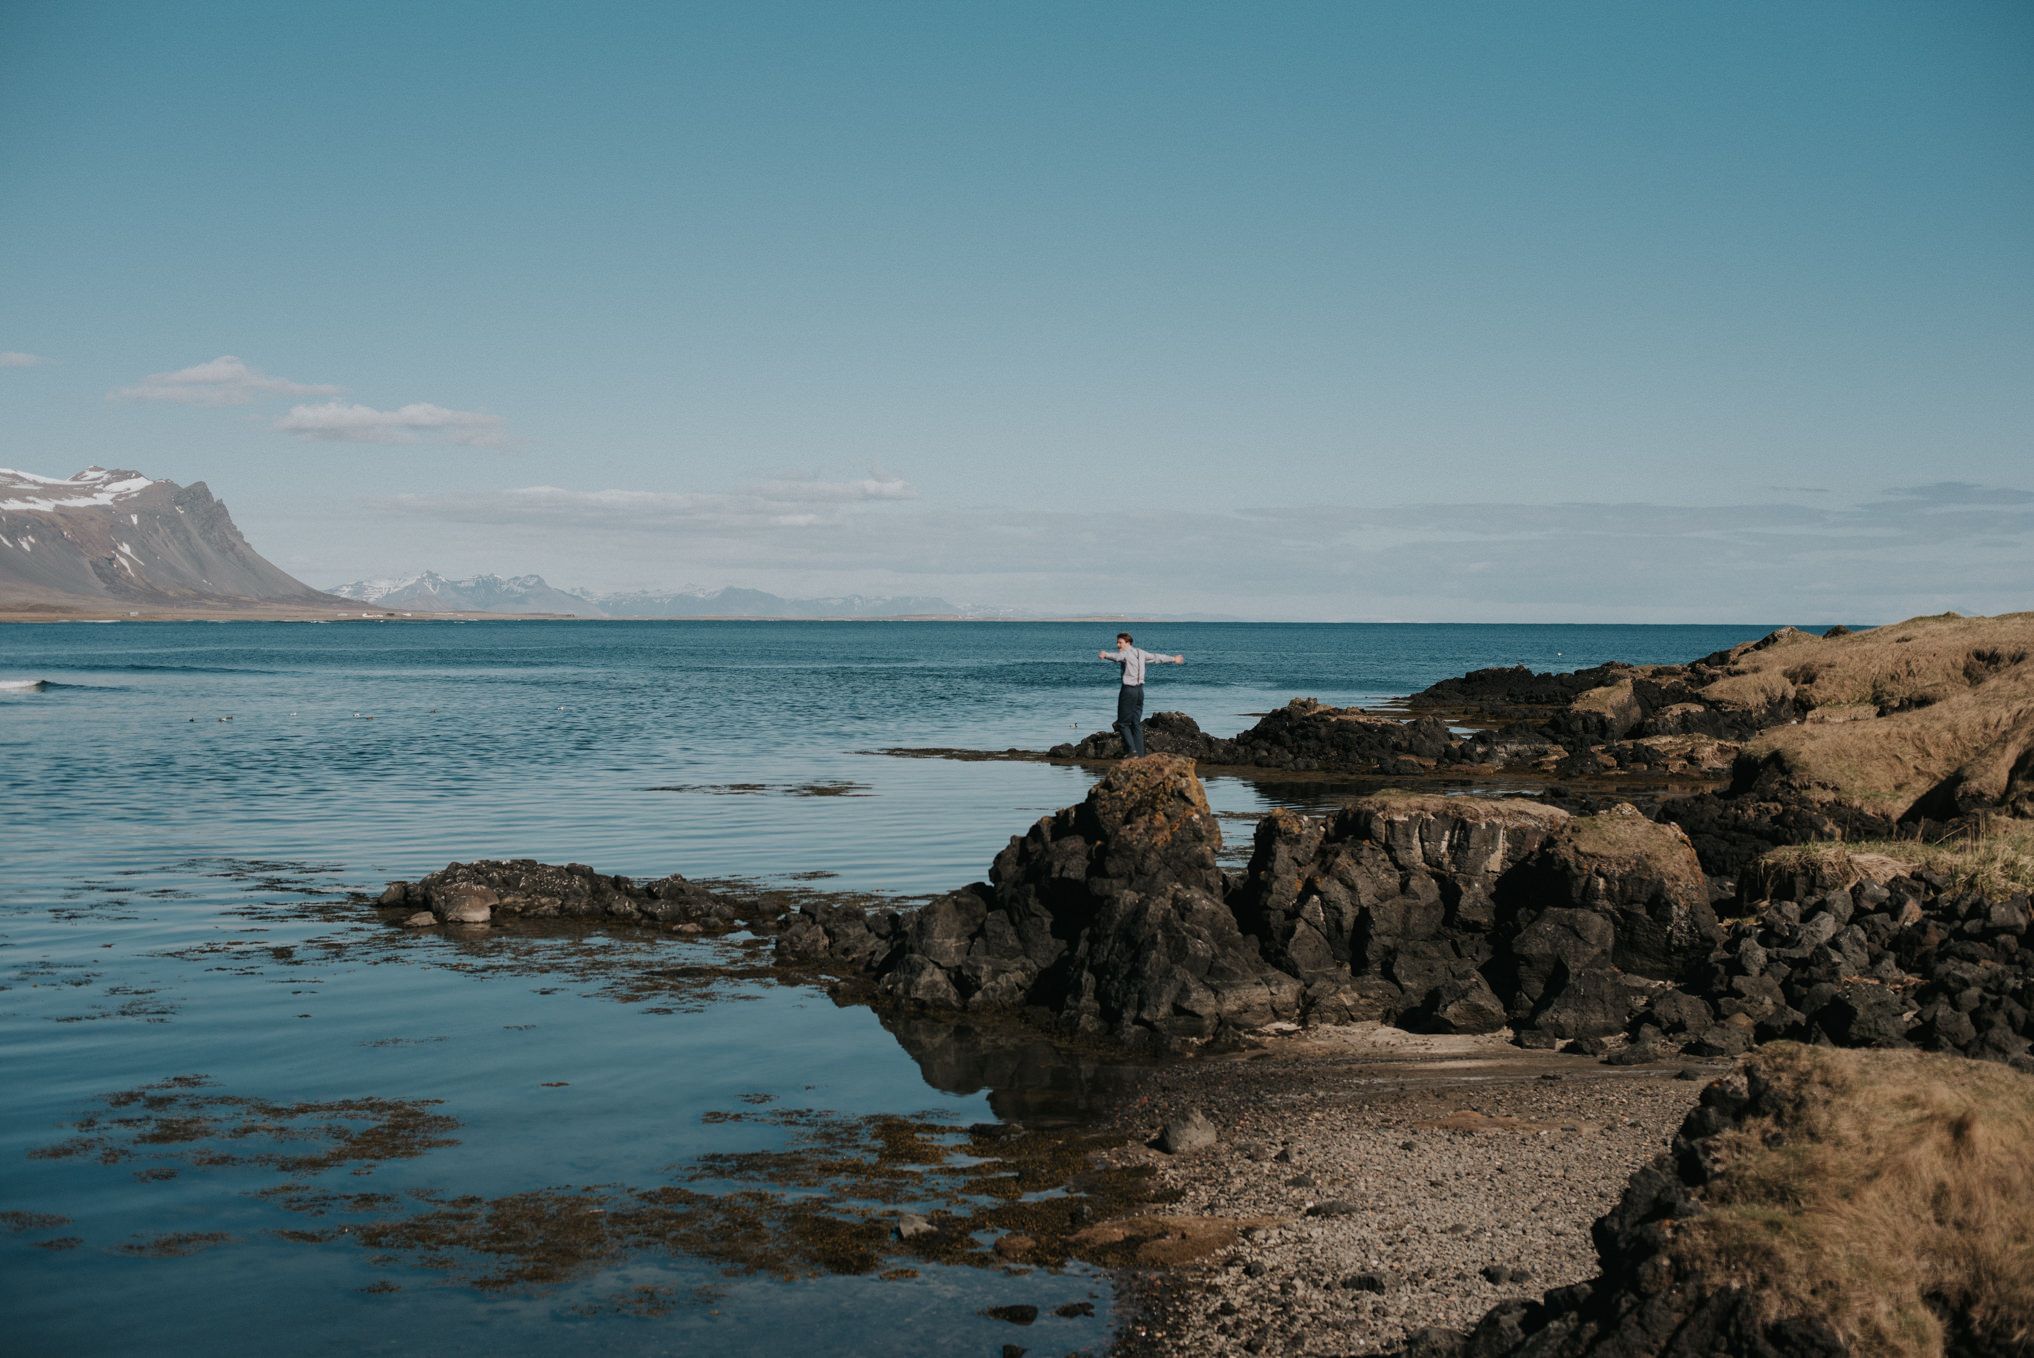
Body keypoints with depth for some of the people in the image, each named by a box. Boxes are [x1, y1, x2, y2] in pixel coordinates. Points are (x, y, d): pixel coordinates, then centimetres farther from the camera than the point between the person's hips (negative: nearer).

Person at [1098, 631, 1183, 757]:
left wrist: (1105, 655, -53)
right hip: (1140, 690, 8)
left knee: (1122, 723, -3)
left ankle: (1132, 750, -16)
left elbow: (1117, 657, -32)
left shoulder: (1126, 653, -8)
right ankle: (1140, 754, 6)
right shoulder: (1140, 653, 16)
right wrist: (1173, 659, 47)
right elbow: (1157, 657, 31)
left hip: (1128, 690, -8)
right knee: (1137, 723, 10)